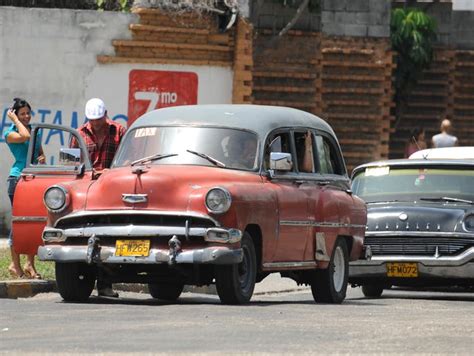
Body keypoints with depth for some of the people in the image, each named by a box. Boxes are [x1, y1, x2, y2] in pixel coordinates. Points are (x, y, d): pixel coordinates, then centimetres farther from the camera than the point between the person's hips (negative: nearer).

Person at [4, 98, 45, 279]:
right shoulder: (10, 133, -3)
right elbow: (24, 136, -23)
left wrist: (42, 158, 0)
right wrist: (14, 120, -10)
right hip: (18, 178, -6)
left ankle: (30, 264, 9)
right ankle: (15, 264, 2)